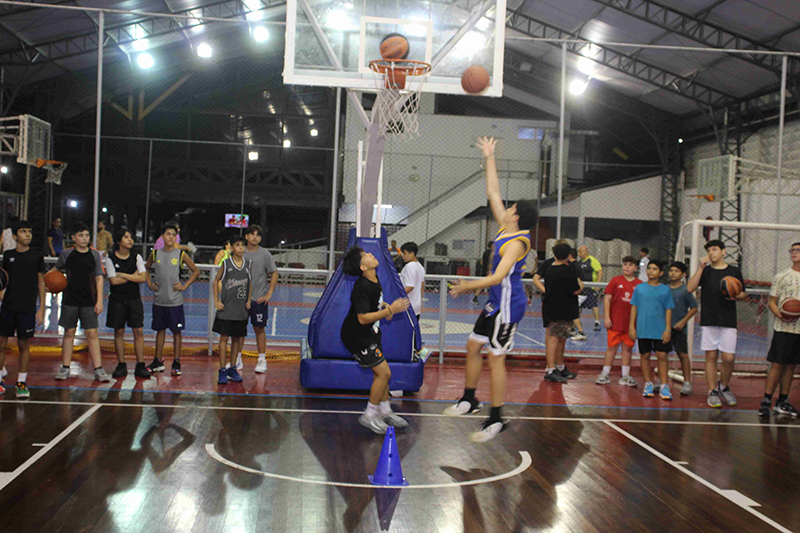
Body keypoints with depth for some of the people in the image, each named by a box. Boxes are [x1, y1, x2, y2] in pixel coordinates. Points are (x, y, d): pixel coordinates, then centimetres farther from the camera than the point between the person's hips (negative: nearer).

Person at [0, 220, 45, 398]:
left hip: (27, 309, -2)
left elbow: (41, 283, 4)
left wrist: (41, 309, -1)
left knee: (24, 345, 3)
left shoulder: (36, 256, 2)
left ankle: (21, 382, 12)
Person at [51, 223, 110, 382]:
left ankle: (98, 369, -3)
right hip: (70, 299, 1)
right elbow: (55, 270, 17)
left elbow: (99, 278, 3)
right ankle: (65, 368, 16)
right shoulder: (67, 254, 2)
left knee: (92, 334, -3)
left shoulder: (94, 254, 2)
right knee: (69, 333, 6)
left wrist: (99, 301, -3)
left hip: (89, 301, 0)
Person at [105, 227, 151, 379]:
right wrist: (133, 276, -6)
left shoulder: (137, 257, 5)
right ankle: (121, 366, 12)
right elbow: (113, 280, -11)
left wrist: (123, 275, -11)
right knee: (119, 332, 3)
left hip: (134, 298, 2)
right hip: (117, 299, -1)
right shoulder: (110, 258, -1)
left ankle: (140, 366, 2)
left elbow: (143, 278, -7)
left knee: (139, 331, -3)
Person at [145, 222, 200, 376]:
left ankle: (176, 363, 9)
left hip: (175, 301, -2)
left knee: (176, 331, 1)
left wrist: (184, 286, -3)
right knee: (160, 330, 11)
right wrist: (149, 283, 8)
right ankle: (158, 362, 20)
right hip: (159, 300, 2)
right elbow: (146, 268, 21)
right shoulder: (155, 253, 3)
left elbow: (196, 271, 4)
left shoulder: (181, 254, -3)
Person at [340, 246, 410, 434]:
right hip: (357, 336, -9)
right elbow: (363, 318, -32)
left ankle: (385, 411, 30)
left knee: (381, 373, 15)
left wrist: (384, 305, 5)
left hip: (369, 334, 9)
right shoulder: (362, 287, -28)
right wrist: (390, 310, -33)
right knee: (384, 373, -8)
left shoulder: (374, 279, 2)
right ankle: (369, 416, 5)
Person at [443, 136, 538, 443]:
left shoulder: (518, 242, -19)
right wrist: (490, 159, 15)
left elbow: (498, 277, -28)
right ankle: (469, 400, 29)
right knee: (473, 346, 15)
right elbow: (493, 194, 14)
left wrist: (467, 287, -22)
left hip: (508, 305, -10)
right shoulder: (505, 229, 6)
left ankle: (496, 419, -1)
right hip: (496, 302, 10)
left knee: (496, 359, -7)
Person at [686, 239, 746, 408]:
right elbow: (690, 288, -6)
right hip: (708, 320, 0)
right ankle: (712, 391, 11)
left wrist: (736, 296, -7)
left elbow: (744, 294, 17)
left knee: (728, 358, -5)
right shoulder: (705, 271, 8)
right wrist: (701, 267, -11)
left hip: (729, 320, 0)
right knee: (711, 356, 2)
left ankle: (724, 386, 20)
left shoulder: (735, 271, 10)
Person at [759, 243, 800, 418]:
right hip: (784, 328, -3)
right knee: (777, 364, -6)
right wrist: (780, 315, -18)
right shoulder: (781, 276, 1)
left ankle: (782, 402, 16)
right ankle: (766, 401, -2)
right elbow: (772, 302, 0)